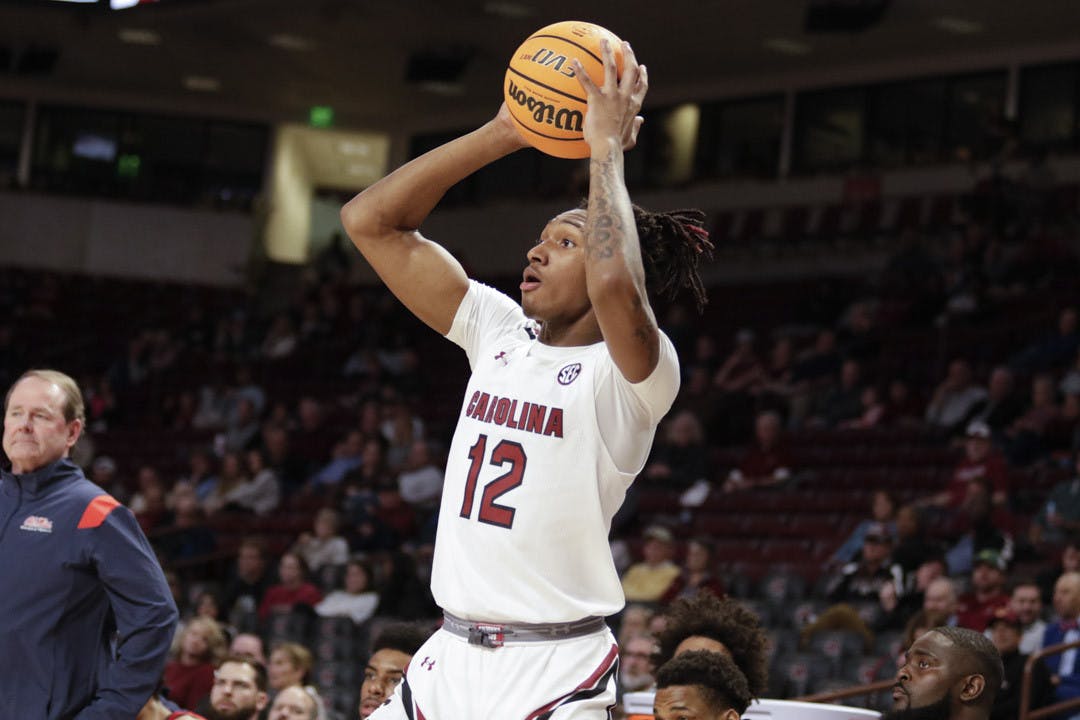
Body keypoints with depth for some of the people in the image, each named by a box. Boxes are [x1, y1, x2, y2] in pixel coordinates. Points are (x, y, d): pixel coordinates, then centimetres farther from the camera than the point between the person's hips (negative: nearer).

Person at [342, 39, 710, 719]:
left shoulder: (629, 375, -9)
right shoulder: (500, 332, 10)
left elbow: (615, 284, -34)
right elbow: (370, 220, 8)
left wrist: (608, 145, -20)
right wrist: (503, 134, 1)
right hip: (450, 658, 6)